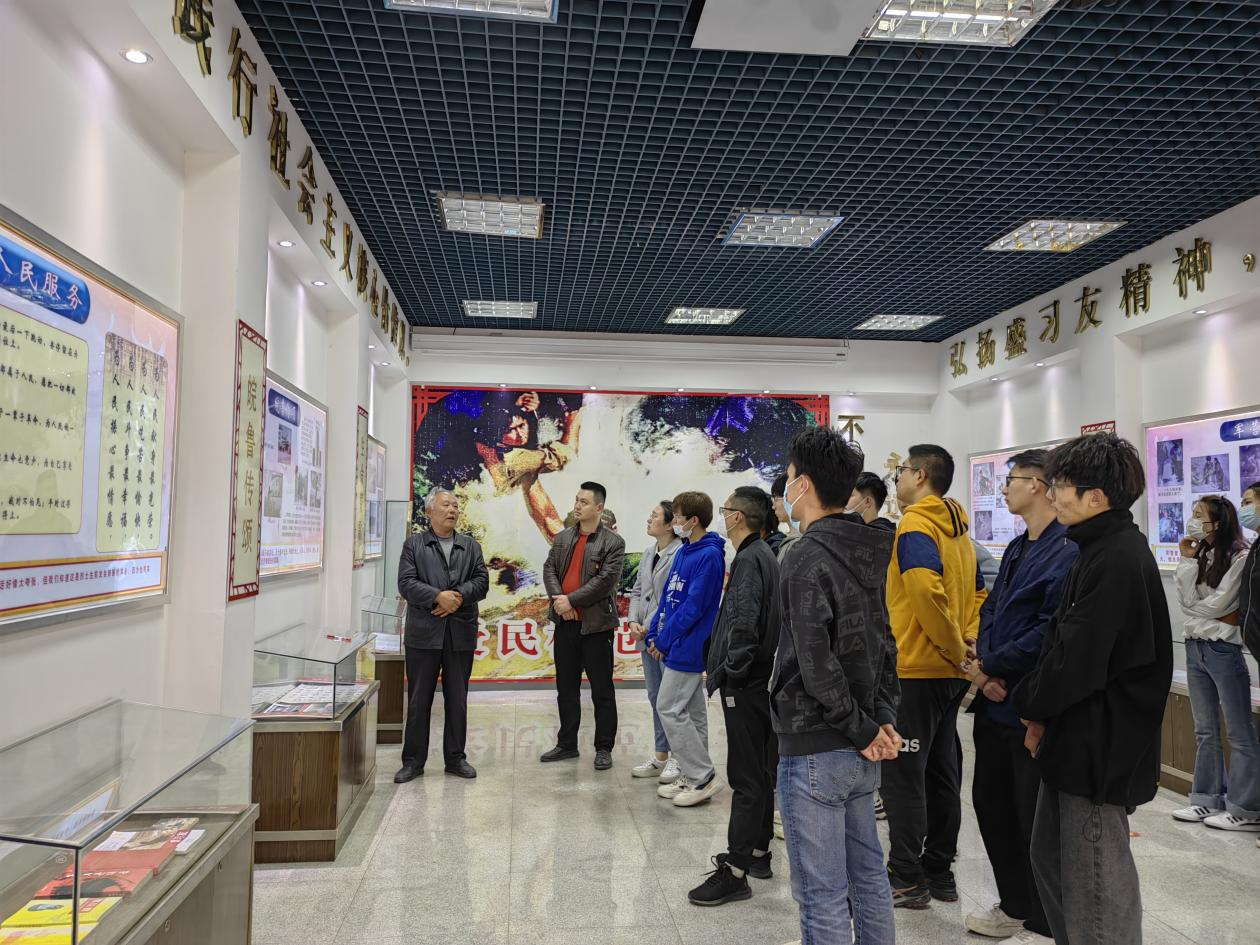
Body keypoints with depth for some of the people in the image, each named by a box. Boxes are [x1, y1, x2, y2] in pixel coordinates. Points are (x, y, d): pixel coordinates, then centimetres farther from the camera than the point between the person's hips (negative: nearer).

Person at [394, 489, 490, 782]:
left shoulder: (471, 545, 12)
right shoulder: (413, 545, 5)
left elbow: (482, 581, 2)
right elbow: (406, 584, -6)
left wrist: (458, 596, -15)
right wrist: (439, 597, -19)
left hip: (461, 634, 2)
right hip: (423, 634, -2)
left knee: (458, 700, 9)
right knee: (418, 700, 4)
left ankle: (455, 758, 20)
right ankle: (413, 761, 15)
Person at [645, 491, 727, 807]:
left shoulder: (709, 556, -17)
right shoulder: (683, 552, 11)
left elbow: (694, 606, -20)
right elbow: (668, 598, 15)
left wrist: (665, 640, -15)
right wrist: (654, 634, 8)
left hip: (687, 647, -9)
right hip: (680, 646, 9)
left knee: (669, 709, -7)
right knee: (692, 711, 13)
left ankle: (704, 777, 1)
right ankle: (693, 777, 22)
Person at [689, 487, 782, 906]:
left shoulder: (748, 559, -16)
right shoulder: (766, 554, 13)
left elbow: (744, 623, -25)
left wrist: (732, 669, -14)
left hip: (746, 682, -10)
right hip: (764, 676, 10)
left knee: (745, 778, -5)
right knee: (762, 771, 17)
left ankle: (735, 871, 1)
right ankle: (758, 852, 29)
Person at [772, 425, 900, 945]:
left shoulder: (807, 556, -18)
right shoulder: (867, 552, 8)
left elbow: (815, 662, -23)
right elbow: (883, 644, 11)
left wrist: (863, 727, -12)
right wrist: (883, 719, 5)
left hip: (813, 750, -8)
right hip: (860, 750, 9)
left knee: (822, 895, 4)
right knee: (868, 876, 20)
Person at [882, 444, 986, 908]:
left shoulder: (915, 526, -14)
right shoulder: (957, 528, 13)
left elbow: (926, 590, -28)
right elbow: (979, 592, 17)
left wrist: (954, 647, -17)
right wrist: (966, 643, 8)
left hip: (916, 670, -9)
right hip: (950, 673, 9)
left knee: (901, 774, 0)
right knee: (941, 772, 15)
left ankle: (906, 879, 7)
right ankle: (940, 873, 25)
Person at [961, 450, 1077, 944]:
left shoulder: (1068, 550, -17)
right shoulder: (1017, 548, 13)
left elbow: (1053, 630, -25)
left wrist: (992, 667, -15)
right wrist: (984, 670, -4)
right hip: (994, 701, 9)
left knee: (1035, 818, 5)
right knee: (991, 802, 18)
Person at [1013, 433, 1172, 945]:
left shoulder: (1117, 559, -21)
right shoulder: (1103, 549, 11)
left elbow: (1077, 657, -22)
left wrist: (1033, 706, -6)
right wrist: (1042, 713, 8)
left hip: (1101, 745, -10)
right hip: (1077, 738, 10)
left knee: (1095, 882, 3)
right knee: (1050, 857, 20)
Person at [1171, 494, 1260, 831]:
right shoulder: (1199, 556, 10)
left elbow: (1217, 604, -16)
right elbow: (1186, 600, 0)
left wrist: (1193, 608, 2)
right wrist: (1187, 560, -5)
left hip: (1224, 648, -8)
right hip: (1195, 647, 8)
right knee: (1205, 731, 14)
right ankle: (1208, 800, 22)